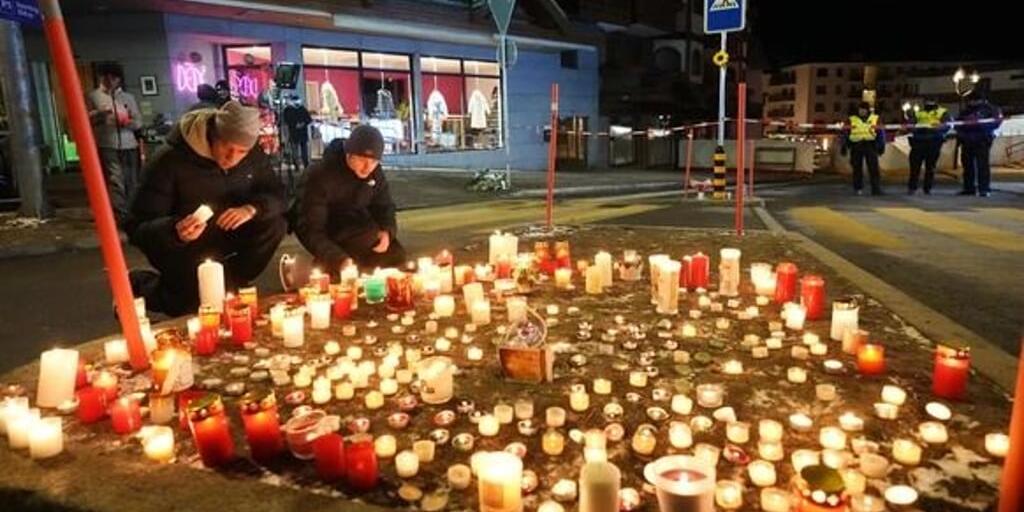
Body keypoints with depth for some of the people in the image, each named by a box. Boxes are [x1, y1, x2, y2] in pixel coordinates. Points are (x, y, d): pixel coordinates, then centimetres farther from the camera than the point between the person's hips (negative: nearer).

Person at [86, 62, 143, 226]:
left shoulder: (128, 97, 16)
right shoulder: (93, 96, 8)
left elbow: (139, 122, 12)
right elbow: (86, 118, 3)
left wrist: (129, 122, -10)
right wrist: (99, 113, -16)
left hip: (129, 145, 3)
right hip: (107, 146, -3)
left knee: (132, 182, 7)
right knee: (115, 181, -12)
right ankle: (120, 216, -14)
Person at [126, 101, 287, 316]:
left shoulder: (254, 157, -12)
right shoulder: (170, 160, -26)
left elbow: (277, 196, -9)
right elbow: (139, 228, -24)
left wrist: (252, 208, -32)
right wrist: (175, 231, -47)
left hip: (225, 236, 4)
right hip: (179, 243, -4)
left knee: (274, 224, -19)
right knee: (193, 302, -20)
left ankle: (229, 285, -1)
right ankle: (138, 285, 13)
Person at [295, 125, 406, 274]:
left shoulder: (375, 171, -10)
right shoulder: (321, 175, -26)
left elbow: (384, 207, 1)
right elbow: (310, 228, -28)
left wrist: (387, 231, -23)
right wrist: (339, 259, -43)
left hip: (358, 228, 5)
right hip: (329, 232, -5)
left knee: (396, 255, -4)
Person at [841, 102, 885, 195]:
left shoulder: (875, 118, 10)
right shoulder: (852, 119, 9)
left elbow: (880, 133, 11)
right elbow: (846, 134, 11)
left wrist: (881, 146, 5)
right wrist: (844, 146, 6)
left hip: (870, 145, 0)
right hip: (856, 146, 0)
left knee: (874, 168, -6)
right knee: (857, 168, 5)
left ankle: (876, 189, -5)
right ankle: (858, 188, 15)